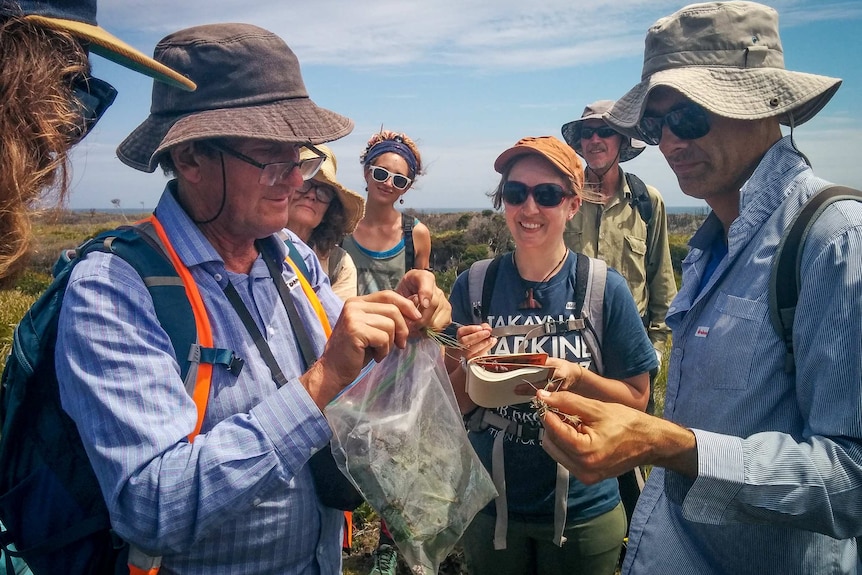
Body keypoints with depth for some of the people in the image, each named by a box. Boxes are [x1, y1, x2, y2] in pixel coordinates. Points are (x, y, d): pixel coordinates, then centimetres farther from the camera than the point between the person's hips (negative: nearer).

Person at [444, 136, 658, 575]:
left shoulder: (604, 289, -12)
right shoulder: (472, 287, -9)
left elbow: (636, 398, -6)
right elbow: (455, 405, -2)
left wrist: (577, 377, -24)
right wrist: (466, 365, -23)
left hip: (582, 510, -1)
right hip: (489, 506, 1)